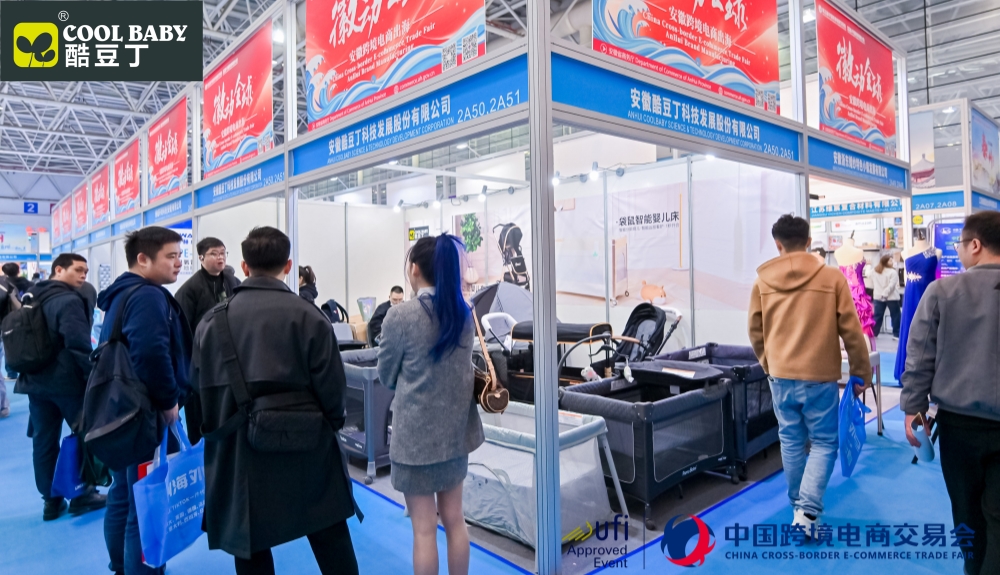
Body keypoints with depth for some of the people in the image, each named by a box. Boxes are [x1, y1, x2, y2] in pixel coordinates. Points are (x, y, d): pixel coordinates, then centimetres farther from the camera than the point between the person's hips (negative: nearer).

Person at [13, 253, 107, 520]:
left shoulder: (30, 297, 13)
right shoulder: (69, 301, -17)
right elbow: (79, 345, -24)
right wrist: (95, 376, -17)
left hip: (36, 381, 8)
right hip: (68, 381, -8)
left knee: (43, 441, 11)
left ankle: (51, 500, 18)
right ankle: (82, 495, 13)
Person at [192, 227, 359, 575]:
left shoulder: (212, 321, -2)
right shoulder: (308, 317, -12)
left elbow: (198, 388, 4)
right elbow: (332, 387, -12)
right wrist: (329, 426, 9)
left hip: (238, 455, 3)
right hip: (307, 451, -2)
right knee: (332, 541, 15)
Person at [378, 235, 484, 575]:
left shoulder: (401, 315, -17)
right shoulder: (463, 312, 1)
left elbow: (386, 376, -4)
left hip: (416, 433, -5)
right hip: (456, 429, 6)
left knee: (424, 529, 8)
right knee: (454, 520, 17)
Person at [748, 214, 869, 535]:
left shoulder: (762, 281, -2)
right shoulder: (832, 277, -7)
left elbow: (756, 332, 5)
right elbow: (851, 331, -4)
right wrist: (861, 373, 8)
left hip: (781, 377, 2)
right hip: (820, 377, -2)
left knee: (791, 441, 15)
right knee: (824, 442, 10)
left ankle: (798, 506, 26)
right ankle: (808, 509, -2)